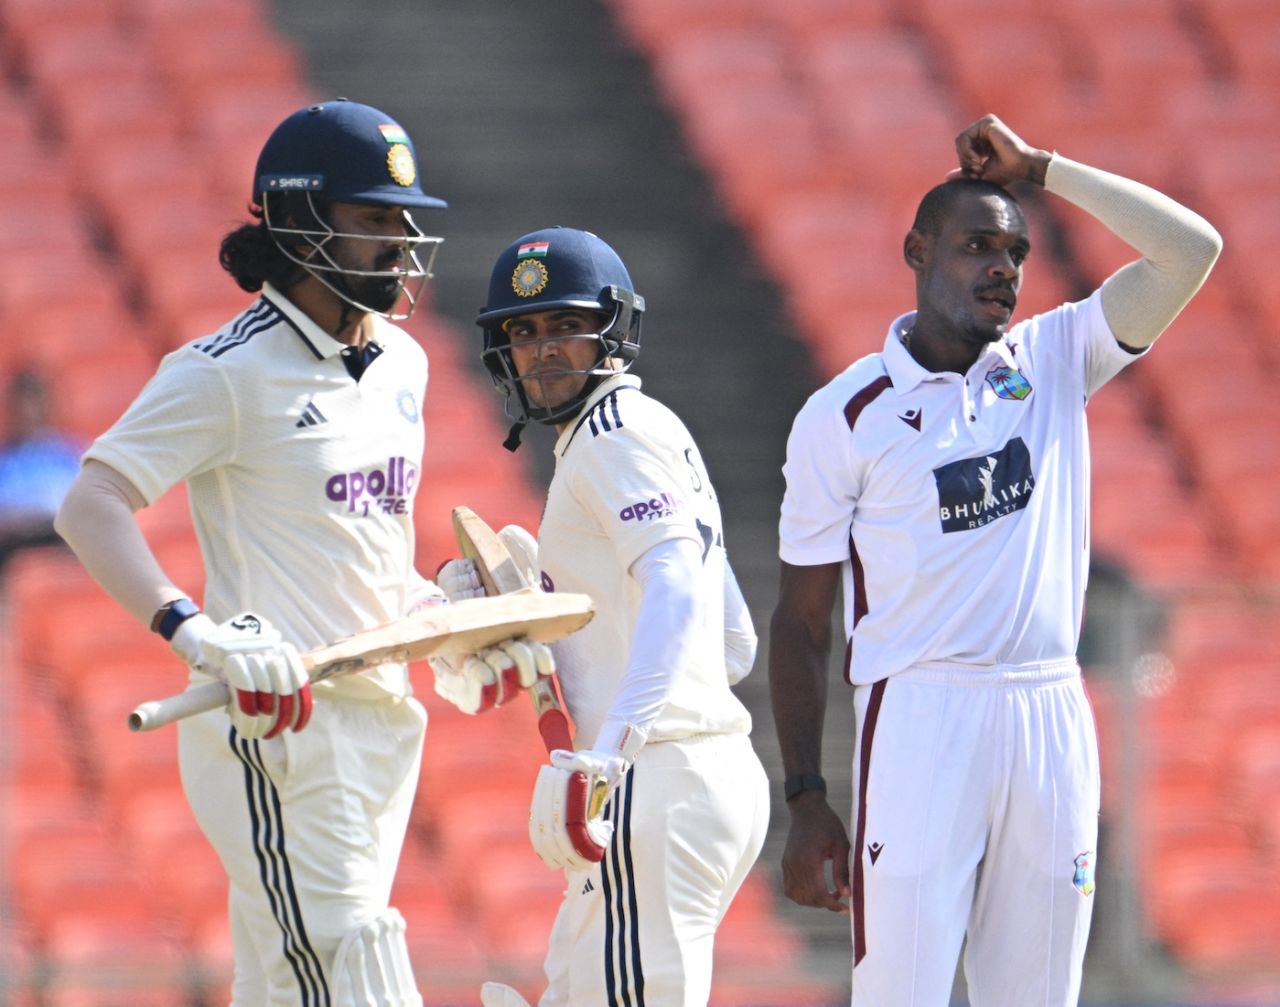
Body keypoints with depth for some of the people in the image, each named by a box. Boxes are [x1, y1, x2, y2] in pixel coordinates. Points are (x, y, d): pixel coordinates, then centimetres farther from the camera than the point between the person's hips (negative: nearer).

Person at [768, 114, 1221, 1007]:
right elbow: (803, 622, 2)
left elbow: (1192, 249, 1)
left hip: (1051, 722, 4)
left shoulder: (1056, 361, 11)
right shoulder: (844, 416, 1)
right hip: (920, 722, -4)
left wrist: (1040, 169, 1)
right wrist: (806, 802, -3)